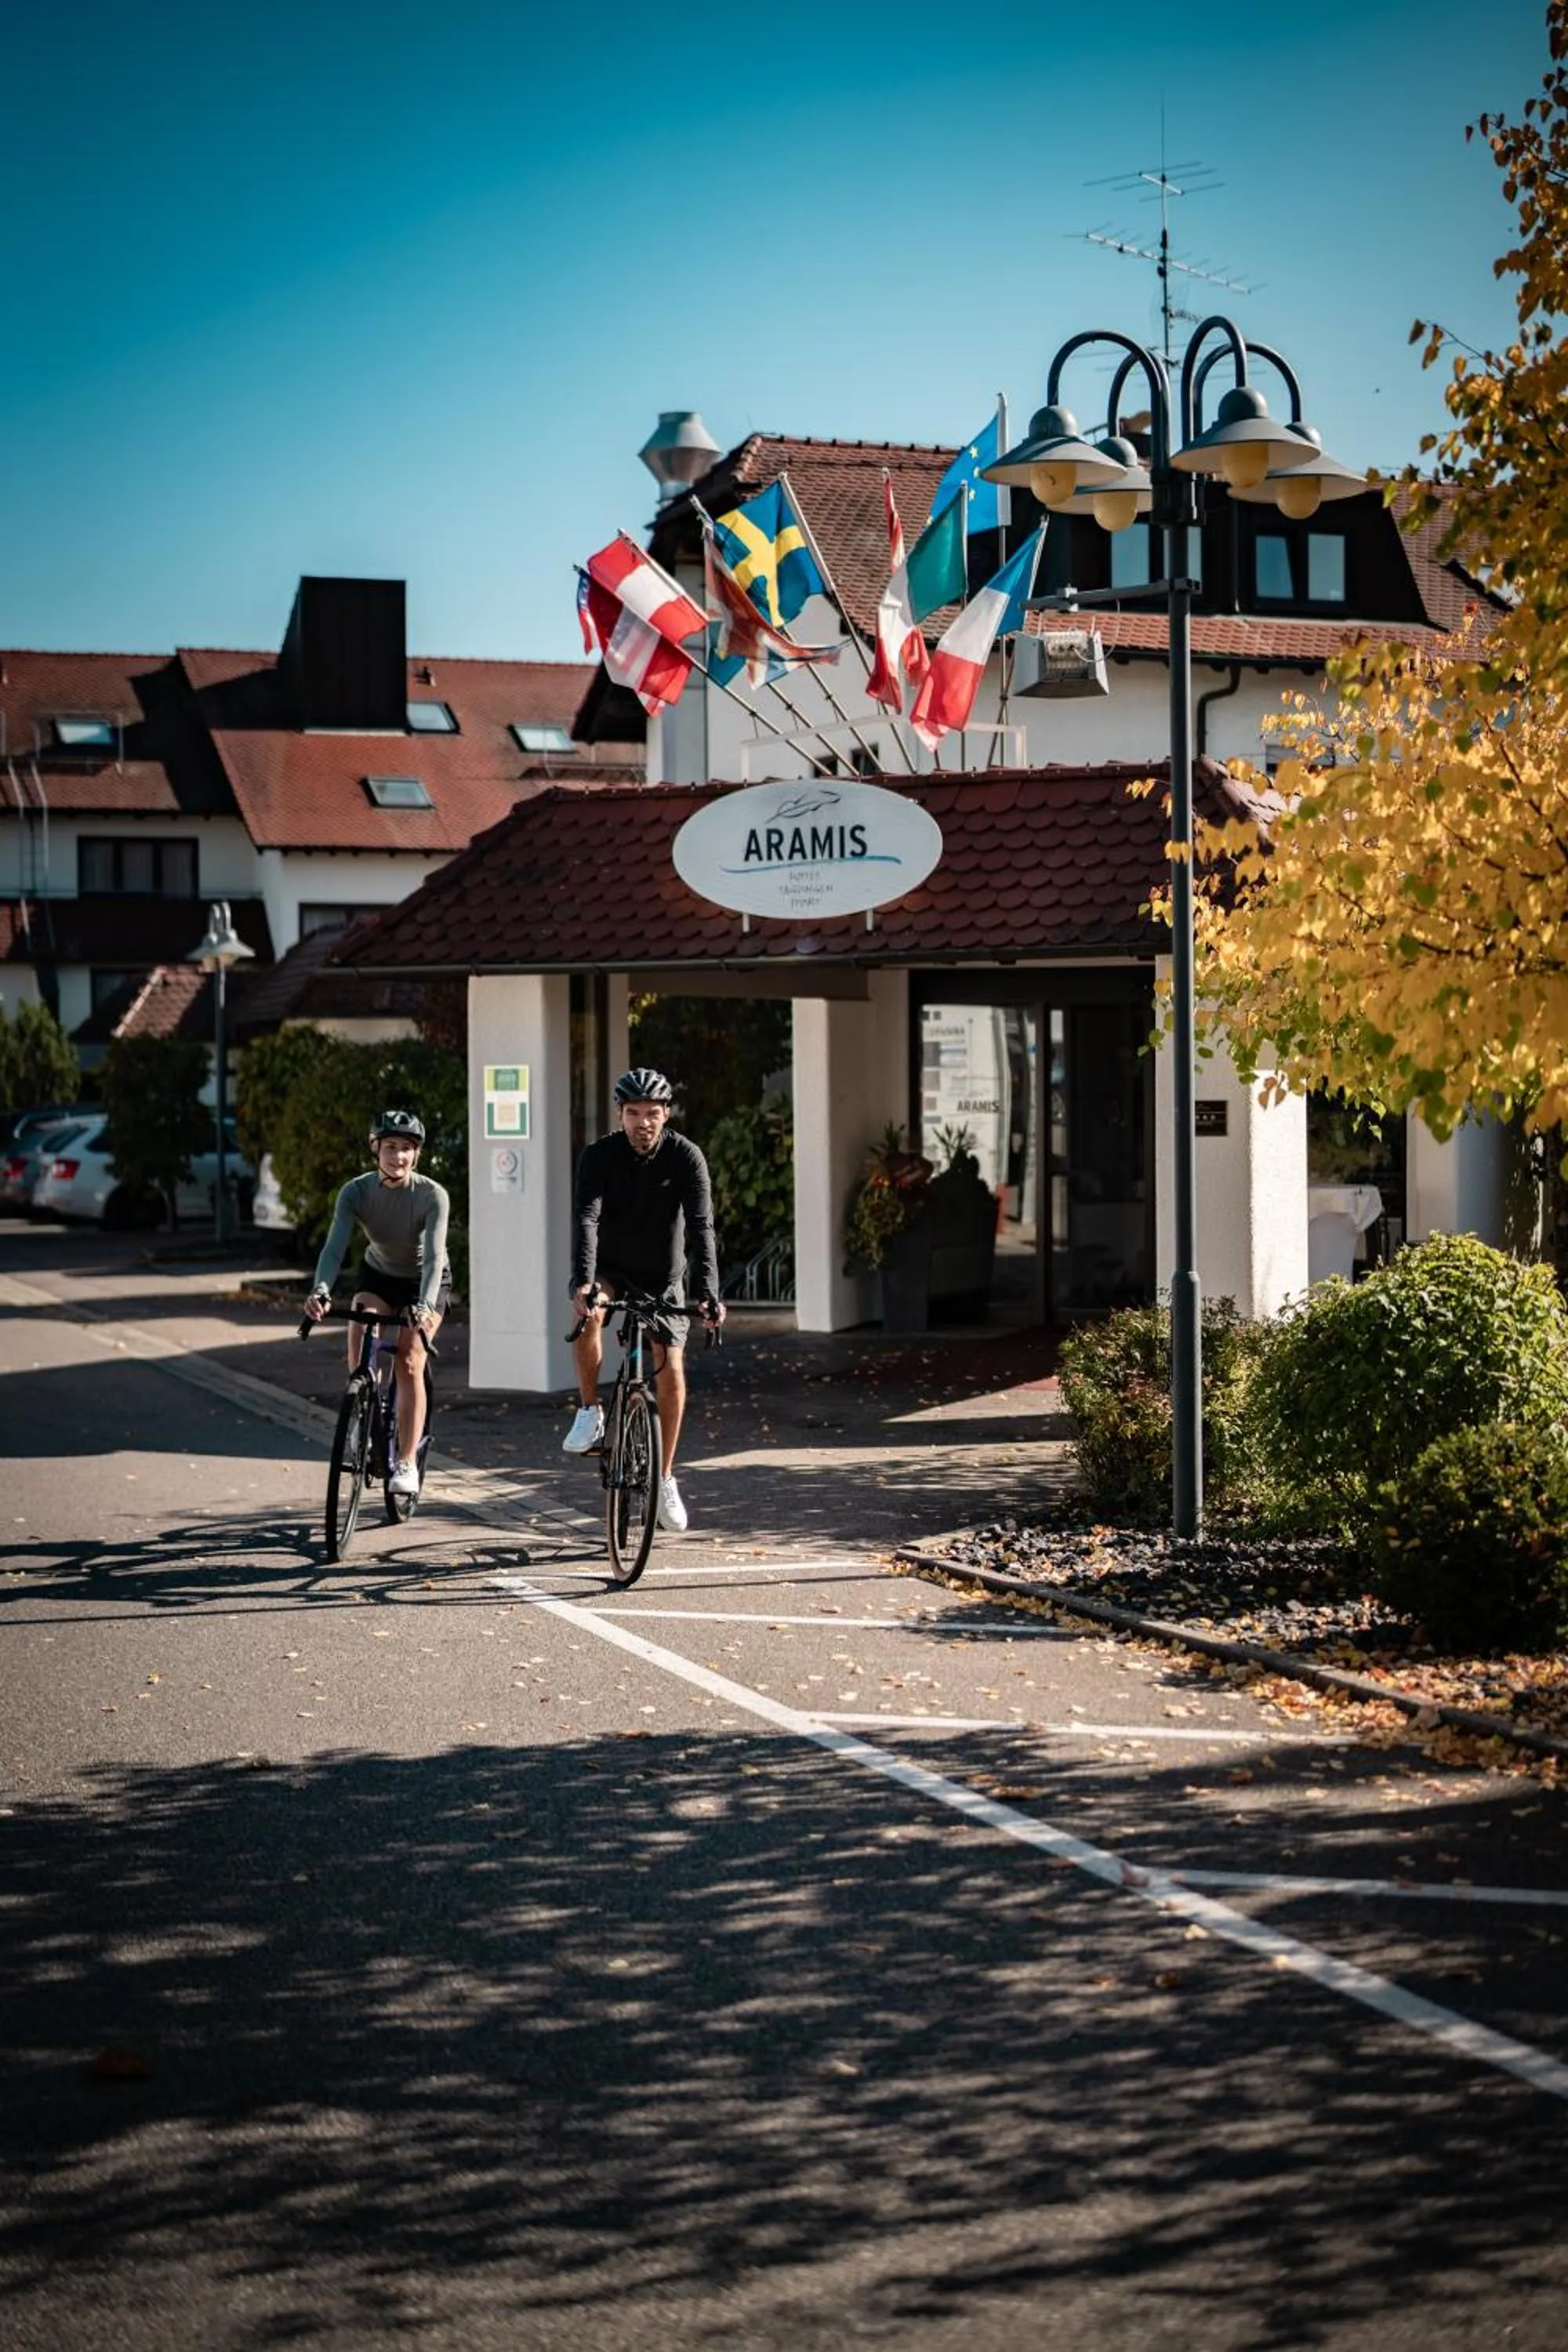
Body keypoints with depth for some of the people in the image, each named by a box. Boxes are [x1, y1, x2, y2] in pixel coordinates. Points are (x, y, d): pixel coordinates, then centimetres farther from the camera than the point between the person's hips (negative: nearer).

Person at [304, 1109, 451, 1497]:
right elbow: (335, 1245, -30)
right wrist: (320, 1290, -48)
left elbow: (433, 1255, -36)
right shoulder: (356, 1191, -21)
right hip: (378, 1275, 3)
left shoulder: (432, 1195, -27)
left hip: (425, 1281, -3)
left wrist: (424, 1306, -52)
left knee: (409, 1362, -19)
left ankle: (407, 1463, -14)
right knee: (359, 1333, -24)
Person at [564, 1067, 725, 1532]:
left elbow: (701, 1226, -27)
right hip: (611, 1268, -1)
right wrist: (582, 1281, -47)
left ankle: (665, 1477, 6)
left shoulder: (686, 1157, -18)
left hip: (663, 1276, 1)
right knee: (588, 1315, -34)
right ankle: (590, 1413, -15)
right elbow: (586, 1218, -31)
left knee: (671, 1373, -9)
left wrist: (708, 1291, -41)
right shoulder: (600, 1155, -18)